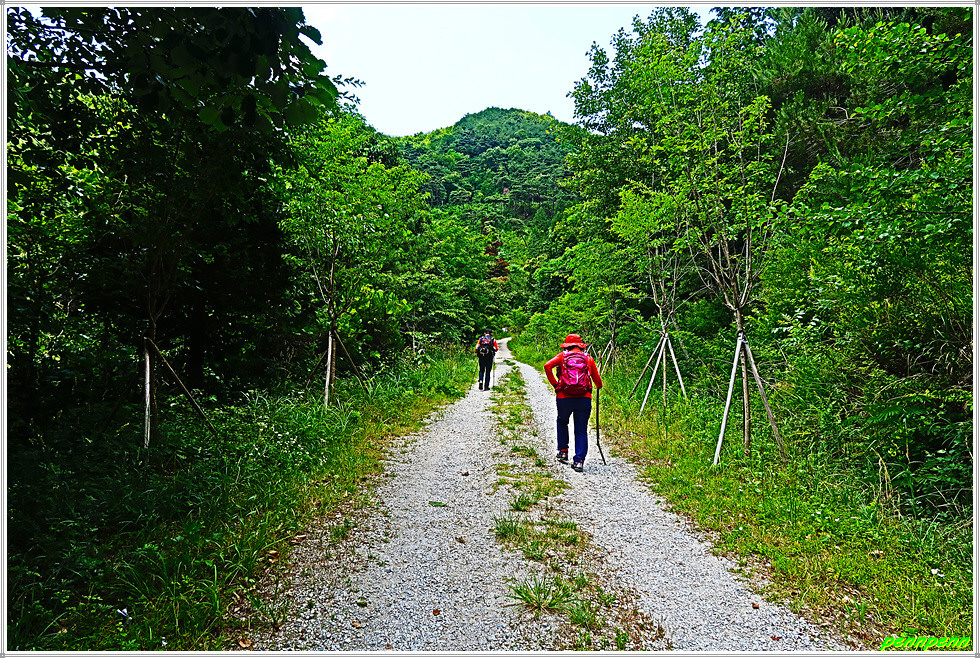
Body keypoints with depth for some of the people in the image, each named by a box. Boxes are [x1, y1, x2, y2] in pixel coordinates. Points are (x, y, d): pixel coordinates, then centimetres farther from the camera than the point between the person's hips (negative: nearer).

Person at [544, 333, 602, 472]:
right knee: (581, 430, 7)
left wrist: (554, 383, -1)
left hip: (564, 397, 0)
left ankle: (563, 451, 22)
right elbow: (597, 379, 13)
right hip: (584, 398, 0)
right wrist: (599, 386, 36)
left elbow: (547, 366, -8)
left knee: (562, 423, 25)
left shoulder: (562, 356, 8)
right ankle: (579, 461, 1)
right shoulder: (588, 358, 11)